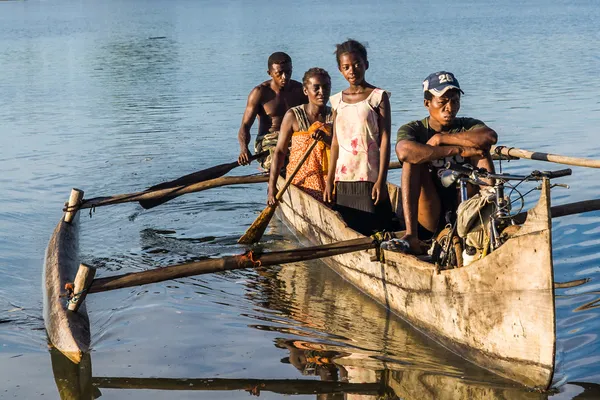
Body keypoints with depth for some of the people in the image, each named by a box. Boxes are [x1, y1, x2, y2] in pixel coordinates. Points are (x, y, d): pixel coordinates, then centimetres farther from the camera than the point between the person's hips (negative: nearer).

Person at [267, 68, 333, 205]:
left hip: (327, 182, 2)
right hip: (300, 182, -2)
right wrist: (272, 188, -10)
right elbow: (279, 152, -3)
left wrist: (326, 138, -22)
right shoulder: (293, 116, -2)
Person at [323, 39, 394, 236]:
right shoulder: (337, 100, 11)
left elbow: (385, 140, -5)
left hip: (370, 178, -4)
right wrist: (329, 181, 8)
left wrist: (381, 180, -12)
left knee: (373, 230, -5)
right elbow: (336, 142, 12)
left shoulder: (378, 96, -1)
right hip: (344, 179, 4)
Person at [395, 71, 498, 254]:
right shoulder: (413, 129, 0)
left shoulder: (468, 126, 7)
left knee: (480, 151, -11)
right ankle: (411, 234, -32)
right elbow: (404, 152, -28)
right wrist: (458, 151, -28)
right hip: (429, 222, -1)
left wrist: (440, 139, -19)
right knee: (414, 158, -20)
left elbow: (490, 137, -20)